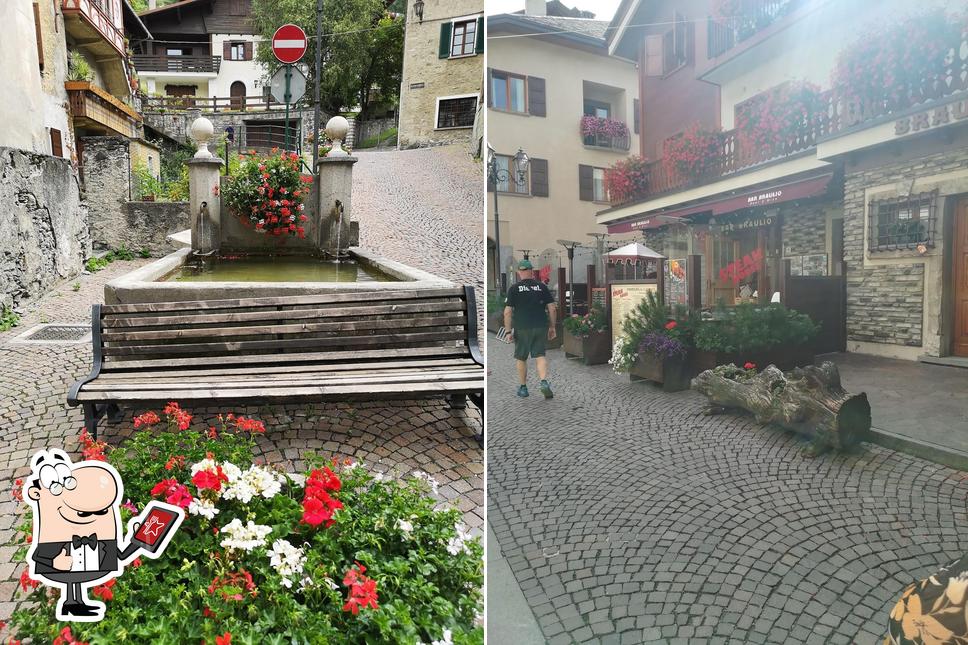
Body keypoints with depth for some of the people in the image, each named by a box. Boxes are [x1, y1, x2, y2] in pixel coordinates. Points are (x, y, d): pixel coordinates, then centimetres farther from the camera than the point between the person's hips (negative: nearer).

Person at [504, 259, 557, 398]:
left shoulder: (514, 288, -2)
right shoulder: (542, 286, 5)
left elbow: (507, 312, -6)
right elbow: (552, 309, 3)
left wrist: (508, 331, -2)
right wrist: (552, 327, 12)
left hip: (522, 328, -2)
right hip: (541, 327, 2)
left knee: (521, 358, 12)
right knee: (540, 355, 7)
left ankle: (523, 387, 21)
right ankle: (544, 382, -15)